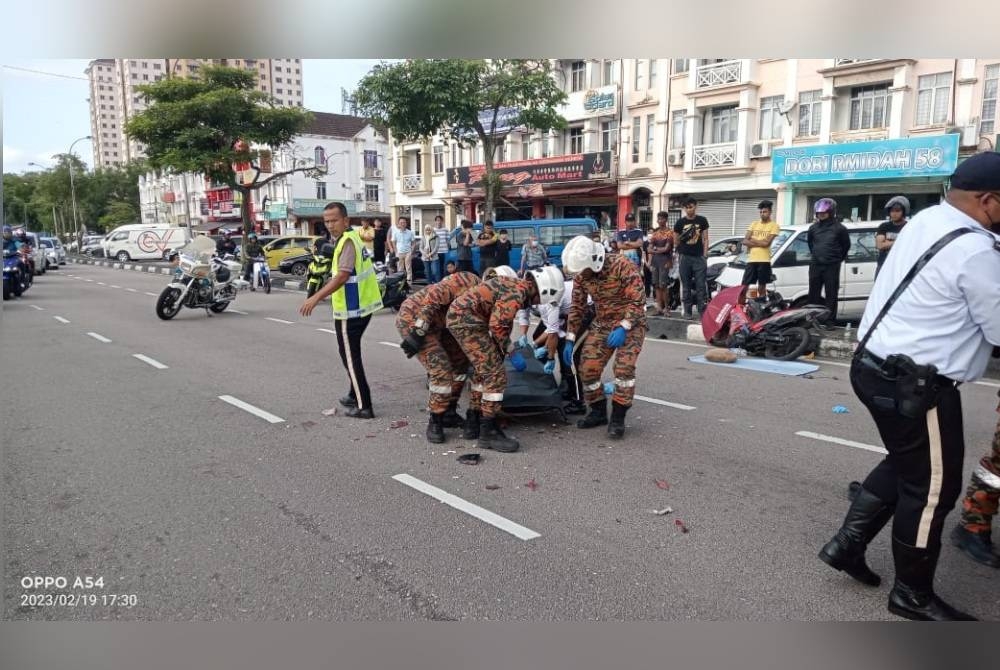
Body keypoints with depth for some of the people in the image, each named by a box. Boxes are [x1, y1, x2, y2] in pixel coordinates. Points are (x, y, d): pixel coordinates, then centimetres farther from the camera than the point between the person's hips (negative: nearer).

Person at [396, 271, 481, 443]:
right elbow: (433, 297, -27)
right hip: (413, 320, -10)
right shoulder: (470, 281, -19)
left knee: (460, 361, 12)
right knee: (442, 371, -16)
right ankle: (434, 422, -1)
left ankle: (448, 413, 22)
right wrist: (418, 333, -28)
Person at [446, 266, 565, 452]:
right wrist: (512, 351, -9)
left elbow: (503, 322, 25)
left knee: (483, 370, 22)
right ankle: (488, 432, -3)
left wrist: (508, 350, 29)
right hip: (466, 320, -11)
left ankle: (473, 422, 31)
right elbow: (496, 325, -21)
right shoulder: (518, 292, -16)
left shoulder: (515, 284, 16)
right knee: (495, 374, -8)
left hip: (459, 316, 11)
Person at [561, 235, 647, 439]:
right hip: (602, 324, 5)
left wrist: (623, 328, -30)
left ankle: (617, 418, -8)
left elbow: (638, 301, -22)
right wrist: (570, 340, -1)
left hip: (630, 324, -5)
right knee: (588, 367, -5)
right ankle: (598, 412, 15)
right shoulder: (581, 275, -7)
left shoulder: (623, 267, -23)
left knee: (624, 367, -21)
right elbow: (577, 308, 2)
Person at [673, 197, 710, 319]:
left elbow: (705, 239, 4)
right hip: (685, 257, 1)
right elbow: (676, 242, 12)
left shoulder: (702, 220, 4)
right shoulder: (680, 222, 5)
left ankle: (702, 311, -1)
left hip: (699, 257, -1)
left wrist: (705, 255, -2)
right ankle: (687, 311, 9)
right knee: (686, 286, 4)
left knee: (701, 286, -4)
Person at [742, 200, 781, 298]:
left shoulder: (774, 226, 1)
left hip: (764, 260, -4)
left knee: (761, 287, 3)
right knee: (744, 286, 0)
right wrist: (759, 243, -8)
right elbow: (745, 241, 4)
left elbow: (766, 242, -12)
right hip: (751, 259, 4)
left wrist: (753, 240, 0)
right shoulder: (754, 224, 14)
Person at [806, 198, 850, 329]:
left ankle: (829, 321, 0)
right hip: (815, 265, 5)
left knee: (831, 294, -2)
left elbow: (846, 245, 5)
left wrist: (838, 258, 10)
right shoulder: (814, 227, 8)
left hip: (832, 266, -4)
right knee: (813, 294, 8)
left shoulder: (839, 228, -5)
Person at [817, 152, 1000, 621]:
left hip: (876, 365, 9)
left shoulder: (926, 221, 7)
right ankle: (912, 593, 26)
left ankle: (846, 542, 30)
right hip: (915, 383, -9)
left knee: (907, 465, 26)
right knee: (932, 485, 8)